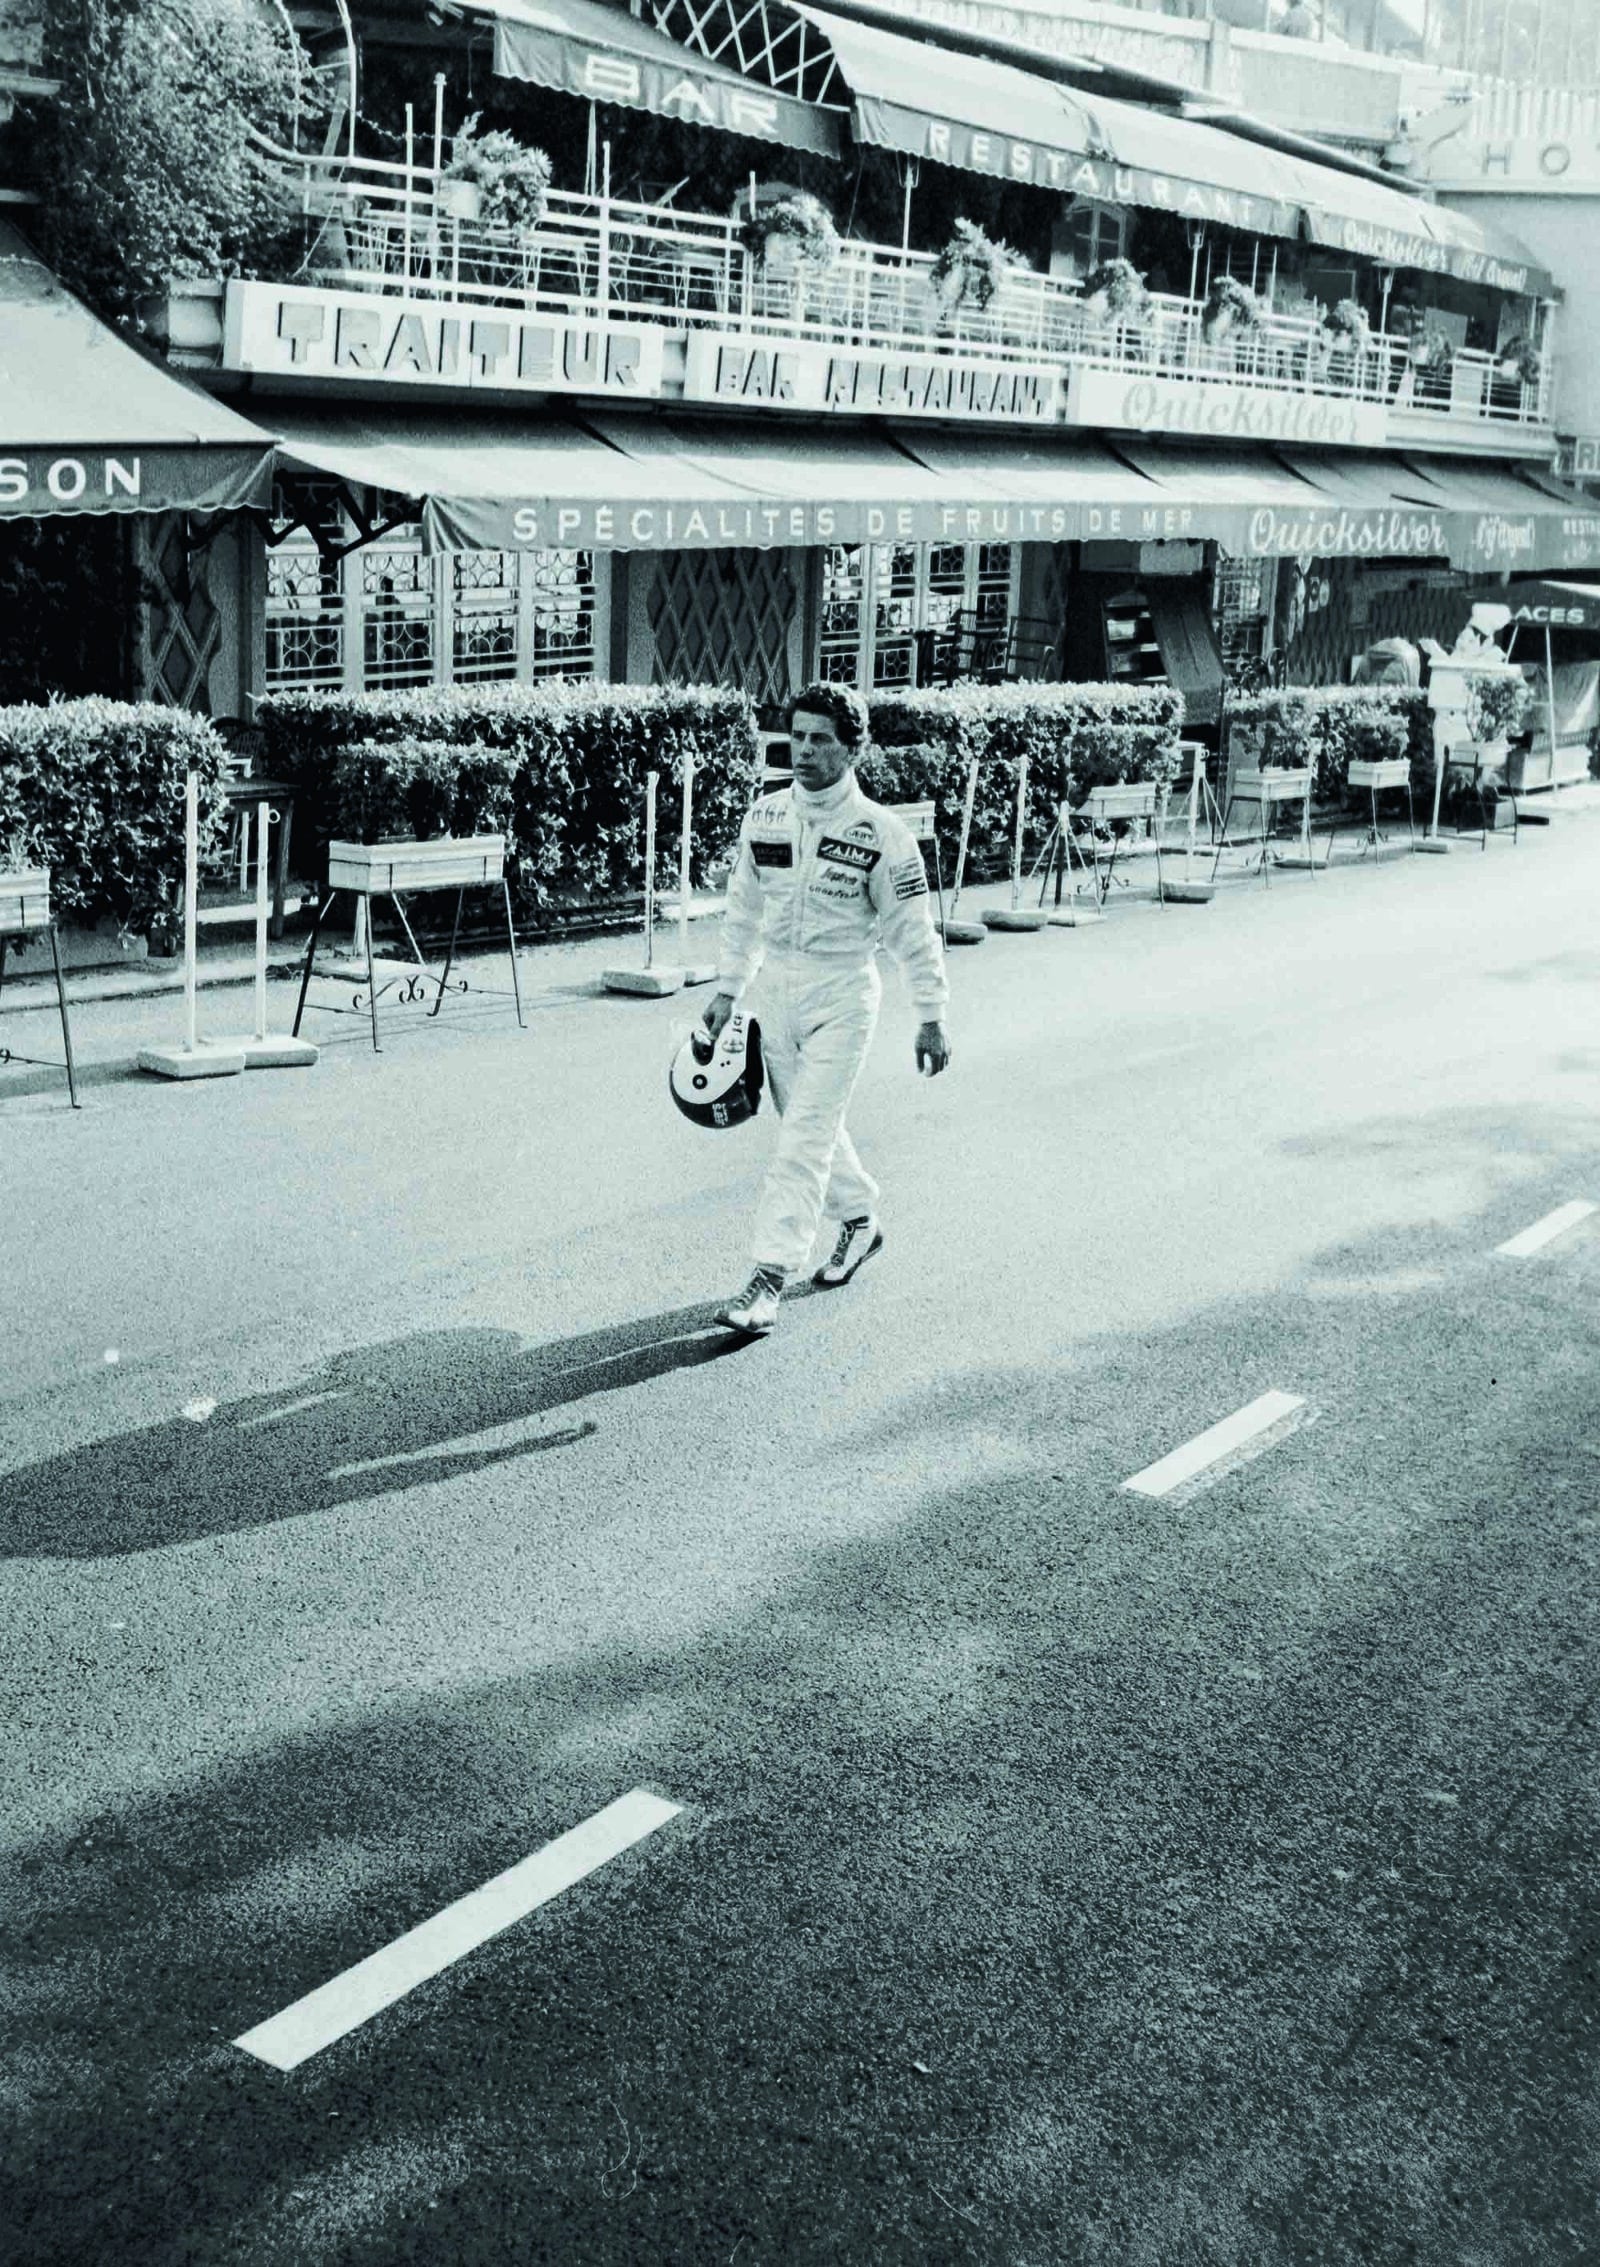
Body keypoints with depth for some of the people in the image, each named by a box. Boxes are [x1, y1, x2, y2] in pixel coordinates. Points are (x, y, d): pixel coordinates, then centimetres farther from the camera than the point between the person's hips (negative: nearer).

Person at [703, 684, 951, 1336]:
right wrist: (728, 990, 13)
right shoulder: (763, 818, 2)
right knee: (810, 1125, 16)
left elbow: (913, 931, -7)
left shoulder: (880, 834, -12)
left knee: (805, 1136, -11)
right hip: (776, 990, 6)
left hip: (843, 997, -5)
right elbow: (744, 910, 14)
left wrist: (931, 1019, -5)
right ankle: (859, 1220, 40)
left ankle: (768, 1280, -11)